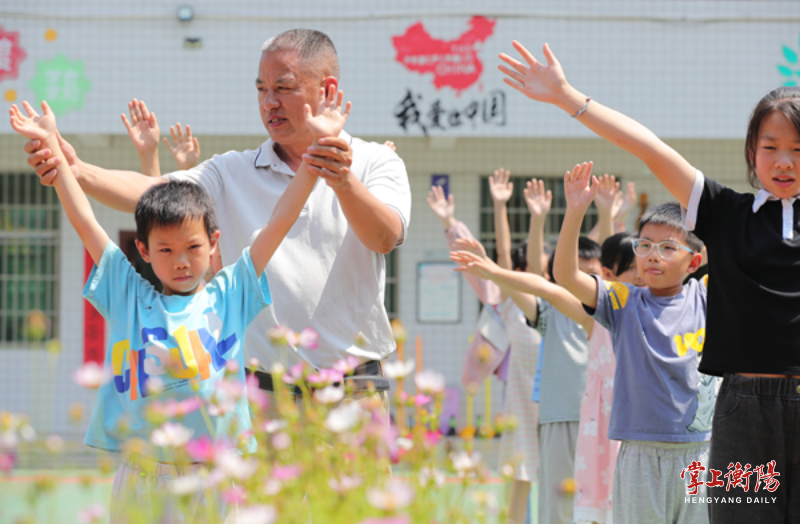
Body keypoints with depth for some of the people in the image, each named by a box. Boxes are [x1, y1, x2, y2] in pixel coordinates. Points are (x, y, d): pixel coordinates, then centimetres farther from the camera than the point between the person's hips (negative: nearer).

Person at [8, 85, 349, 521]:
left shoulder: (229, 296, 8)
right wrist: (51, 145, 10)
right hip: (143, 479, 1)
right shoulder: (128, 296, 9)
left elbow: (280, 220, 6)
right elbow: (83, 221, 10)